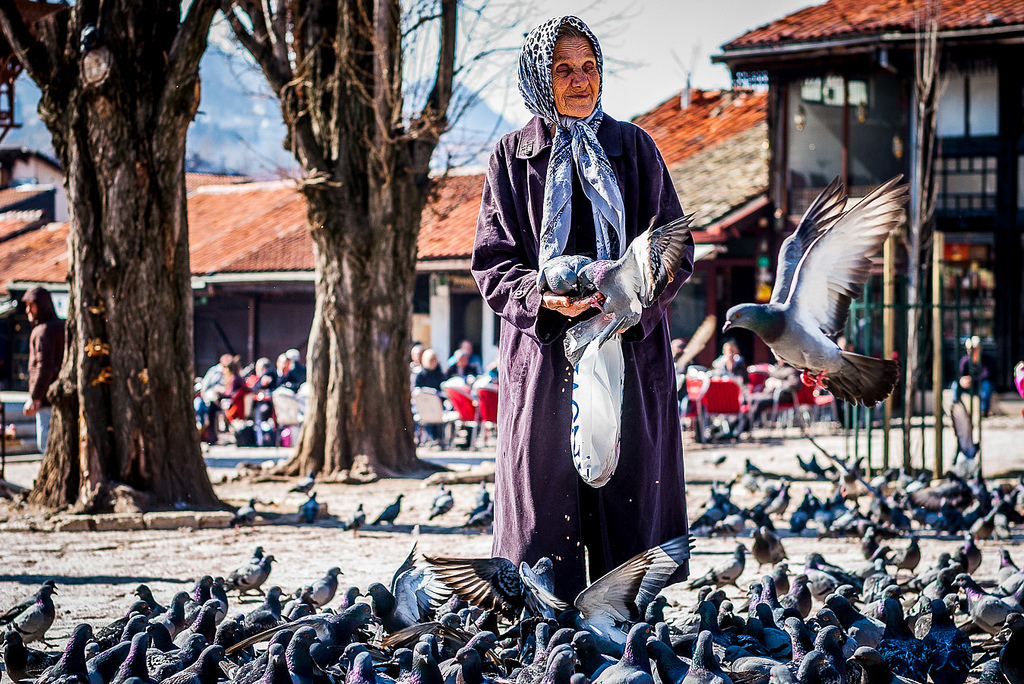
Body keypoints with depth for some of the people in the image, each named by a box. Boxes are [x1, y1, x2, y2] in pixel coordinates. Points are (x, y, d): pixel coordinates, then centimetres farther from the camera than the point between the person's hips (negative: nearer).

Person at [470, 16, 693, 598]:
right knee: (546, 498, -3)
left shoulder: (634, 148, 10)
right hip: (543, 353, 0)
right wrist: (542, 297, -16)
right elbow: (493, 262, 4)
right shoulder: (513, 157, 8)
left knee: (628, 491, -2)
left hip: (630, 349, 1)